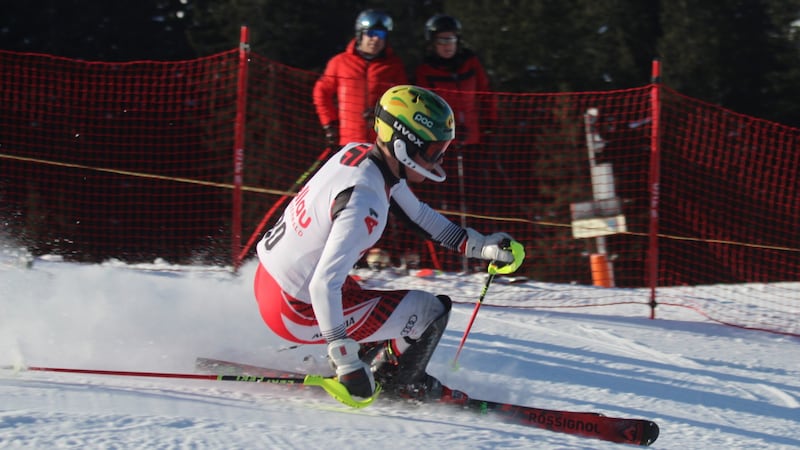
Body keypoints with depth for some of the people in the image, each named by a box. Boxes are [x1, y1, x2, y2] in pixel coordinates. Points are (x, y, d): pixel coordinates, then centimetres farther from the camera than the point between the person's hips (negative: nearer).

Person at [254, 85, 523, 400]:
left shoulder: (360, 153, -2)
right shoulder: (364, 202, -30)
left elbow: (417, 214, 15)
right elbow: (324, 286, -36)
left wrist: (480, 245, 9)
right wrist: (346, 360, -38)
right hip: (295, 313, -9)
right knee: (430, 311, -3)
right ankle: (393, 384, 18)